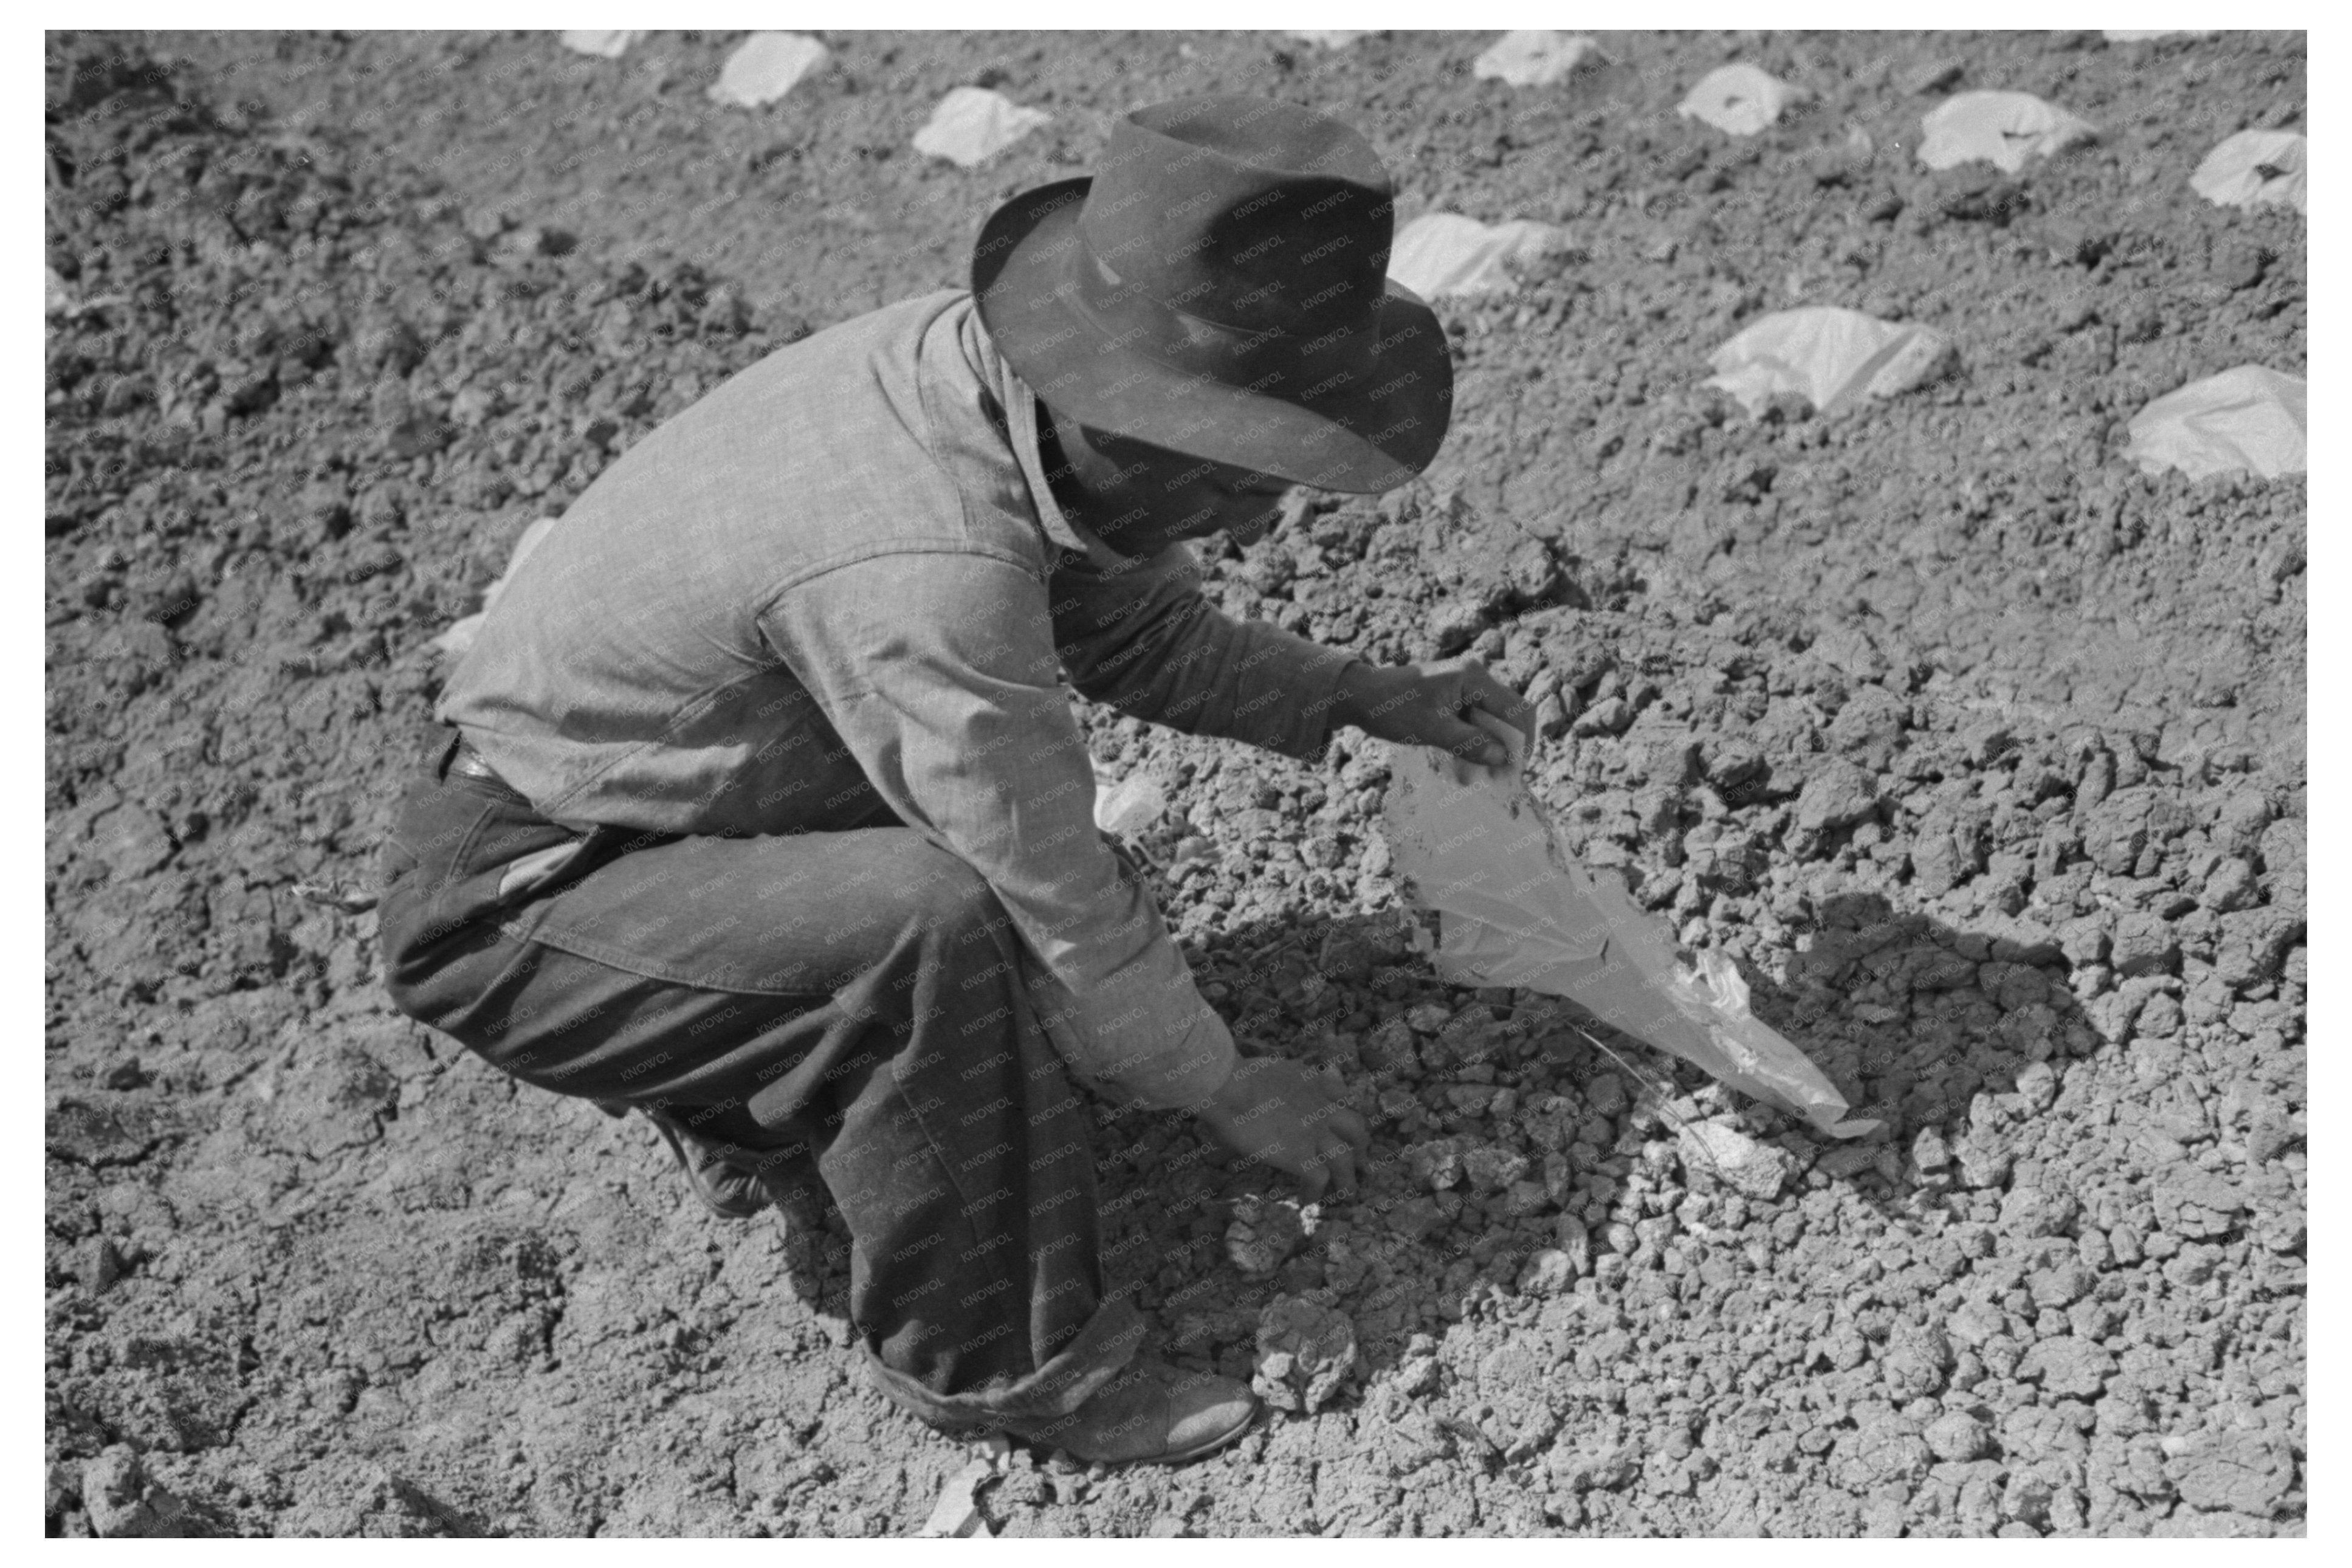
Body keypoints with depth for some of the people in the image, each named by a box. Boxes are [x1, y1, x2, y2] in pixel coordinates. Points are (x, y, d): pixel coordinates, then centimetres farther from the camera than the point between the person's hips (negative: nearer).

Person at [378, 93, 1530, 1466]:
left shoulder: (989, 361, -11)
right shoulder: (922, 580, -37)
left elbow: (1130, 622, 7)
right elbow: (1064, 911, -25)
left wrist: (1358, 698, 0)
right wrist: (1226, 1091, -9)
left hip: (605, 807, 9)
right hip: (509, 912, -9)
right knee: (944, 926, -31)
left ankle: (763, 1117, 22)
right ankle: (995, 1356, -9)